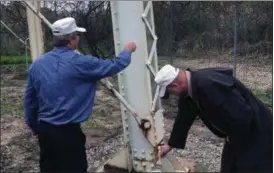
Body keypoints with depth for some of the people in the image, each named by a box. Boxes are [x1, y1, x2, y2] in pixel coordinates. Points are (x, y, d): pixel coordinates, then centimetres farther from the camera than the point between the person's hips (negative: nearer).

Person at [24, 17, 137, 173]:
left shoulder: (37, 64, 2)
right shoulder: (80, 63, -17)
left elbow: (29, 100, 8)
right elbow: (115, 66, -6)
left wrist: (35, 127, 20)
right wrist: (128, 50, 14)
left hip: (44, 129, 7)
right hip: (68, 131, -6)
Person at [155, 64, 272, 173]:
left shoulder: (209, 86, -36)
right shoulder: (188, 89, -4)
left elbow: (242, 116, -34)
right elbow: (184, 119, 11)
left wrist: (233, 138, -14)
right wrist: (170, 144, 21)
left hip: (257, 134, -9)